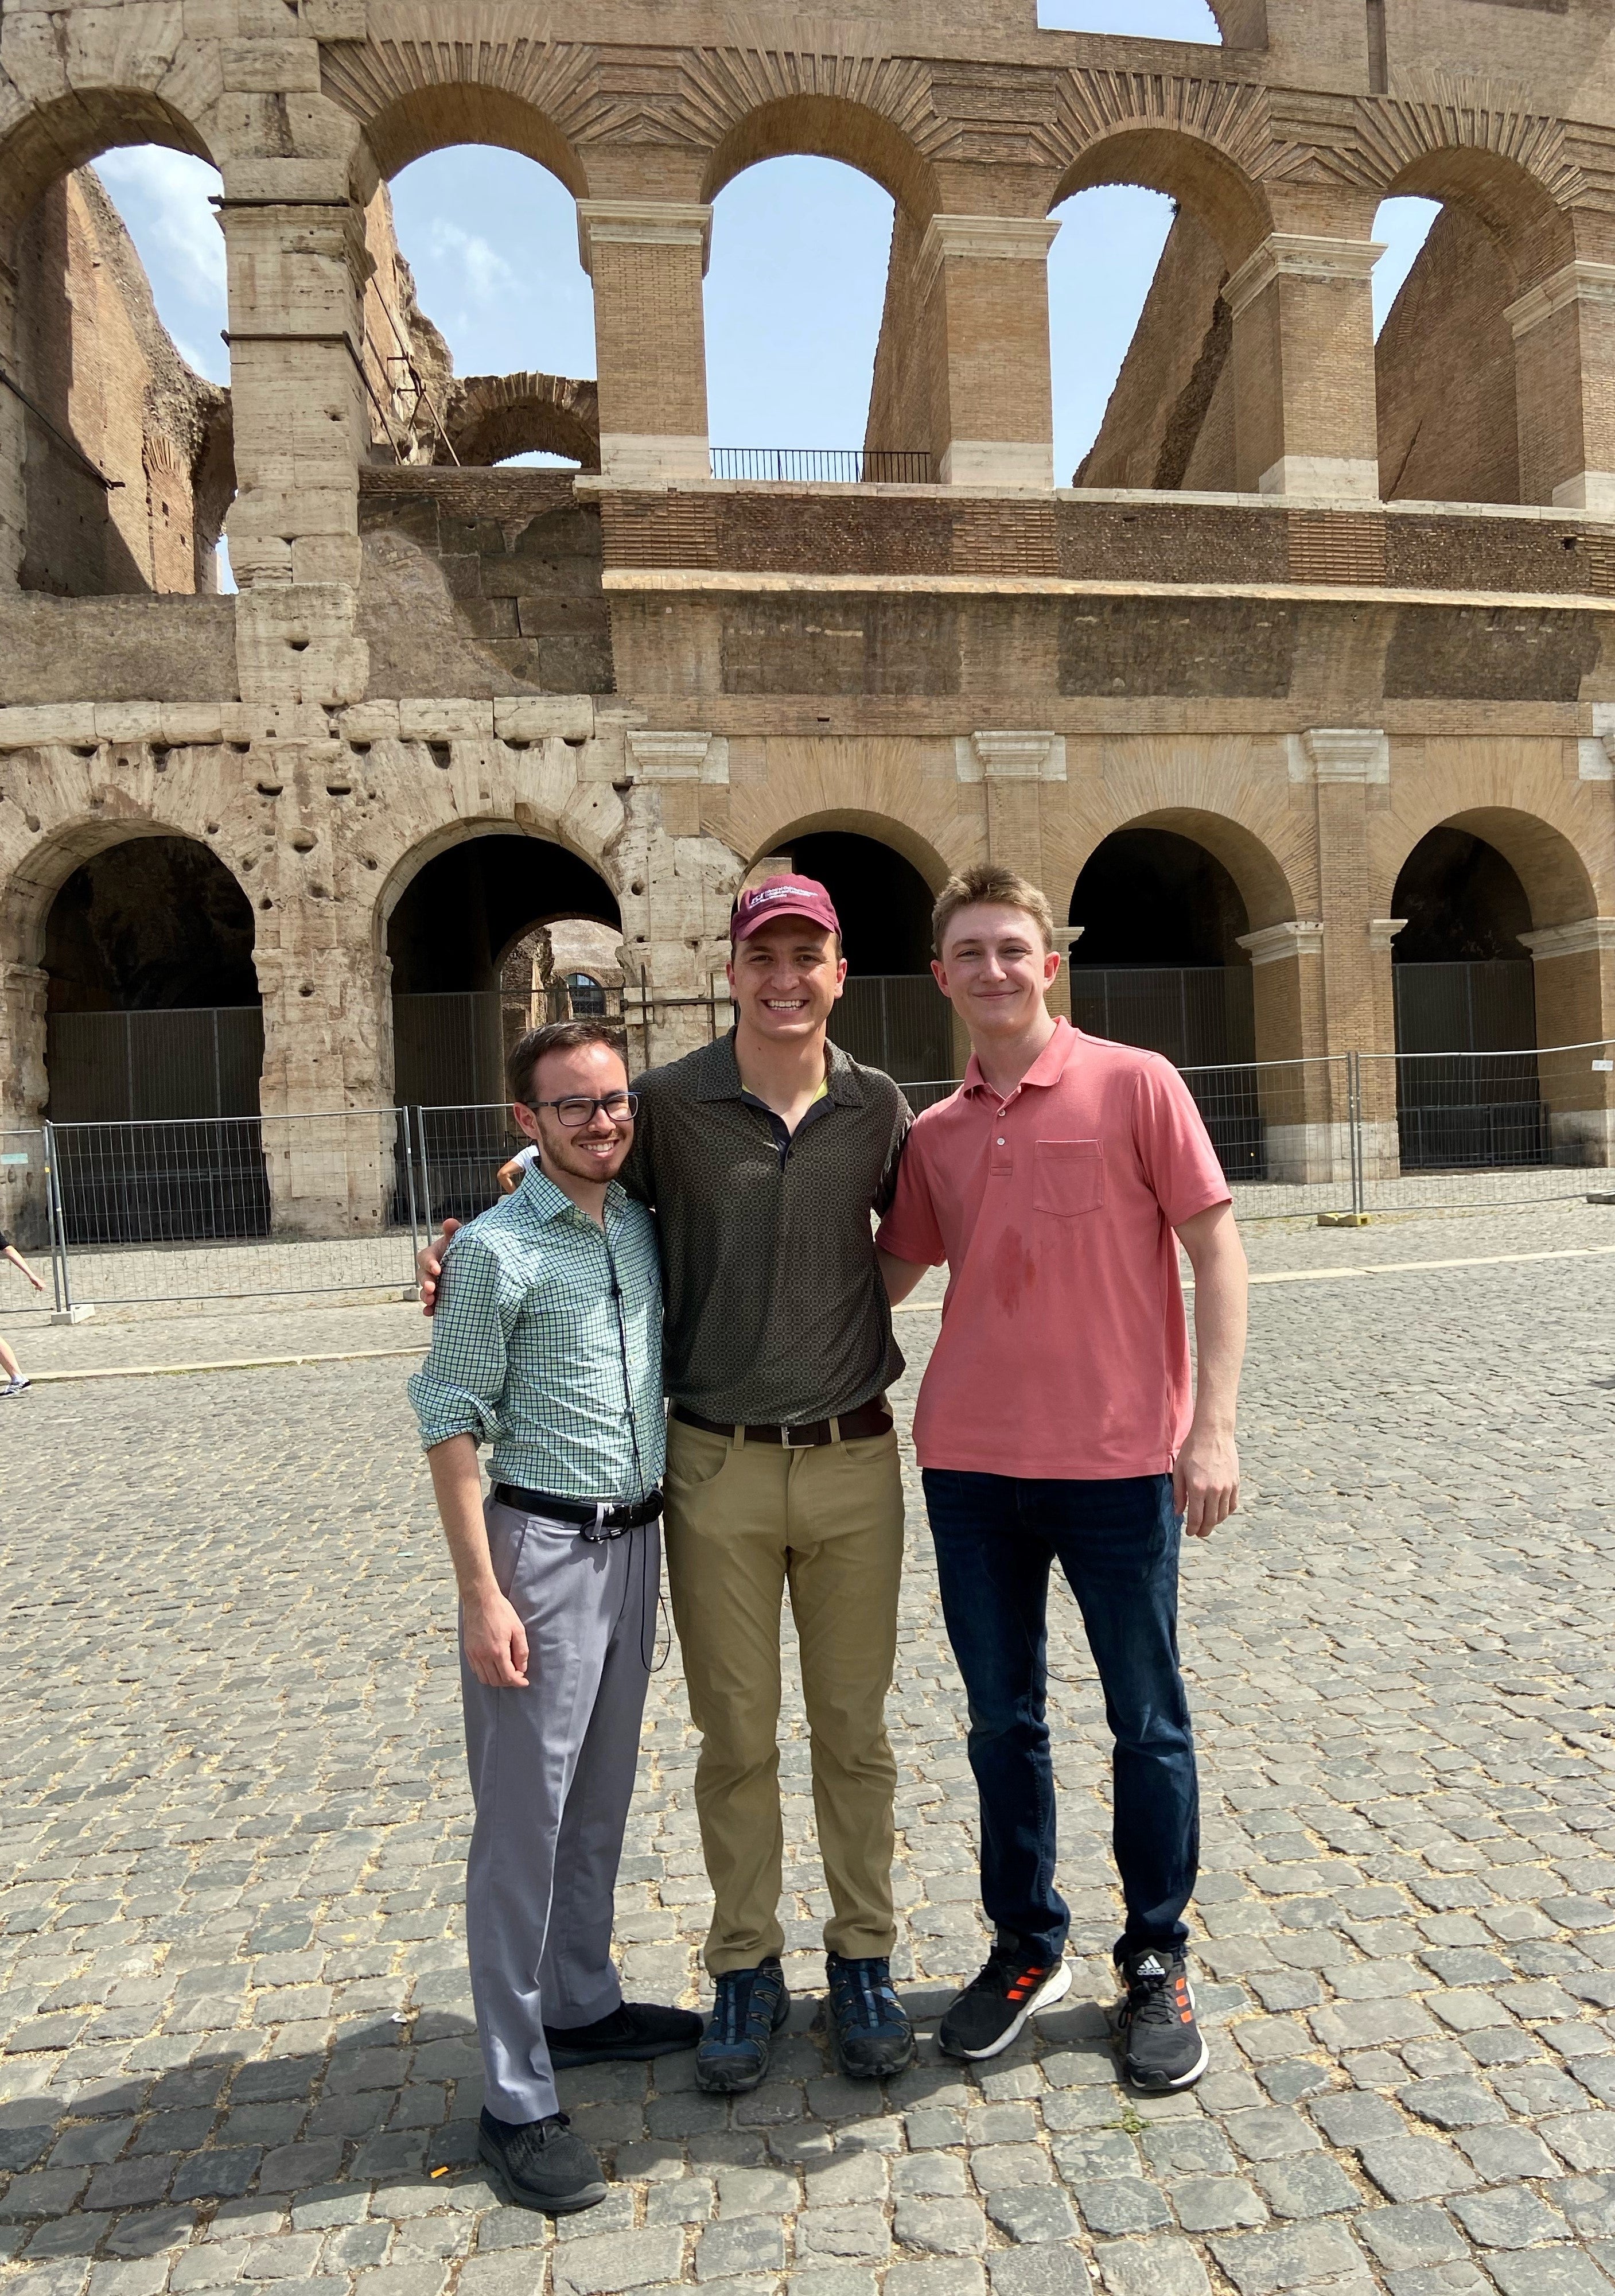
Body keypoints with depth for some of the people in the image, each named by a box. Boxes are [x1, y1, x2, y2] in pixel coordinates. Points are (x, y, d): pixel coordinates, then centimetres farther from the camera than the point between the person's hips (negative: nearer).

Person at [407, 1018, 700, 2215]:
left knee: (602, 1798, 19)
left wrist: (669, 1530, 16)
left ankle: (582, 2006, 38)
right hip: (543, 1543, -6)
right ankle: (516, 2100, 15)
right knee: (524, 1817, 3)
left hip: (636, 1539, 7)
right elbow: (450, 1423, -12)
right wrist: (482, 1594, -15)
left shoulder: (646, 1228, 6)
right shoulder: (498, 1248, -12)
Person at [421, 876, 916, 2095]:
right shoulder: (669, 1104, -6)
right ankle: (747, 1970, 31)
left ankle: (864, 1961, 33)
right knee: (736, 1734, 11)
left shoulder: (879, 1109, 0)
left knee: (855, 1729, 14)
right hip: (717, 1467, -1)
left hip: (854, 1458, 2)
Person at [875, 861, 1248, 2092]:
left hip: (1122, 1459, -3)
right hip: (971, 1463, 4)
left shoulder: (1136, 1083, -5)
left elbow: (1215, 1247, -6)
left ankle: (1158, 1965, 31)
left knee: (1149, 1722, 11)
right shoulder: (936, 1134, 7)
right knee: (1002, 1721, 15)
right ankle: (1027, 1947, 35)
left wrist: (1215, 1422, -11)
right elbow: (889, 1274, 17)